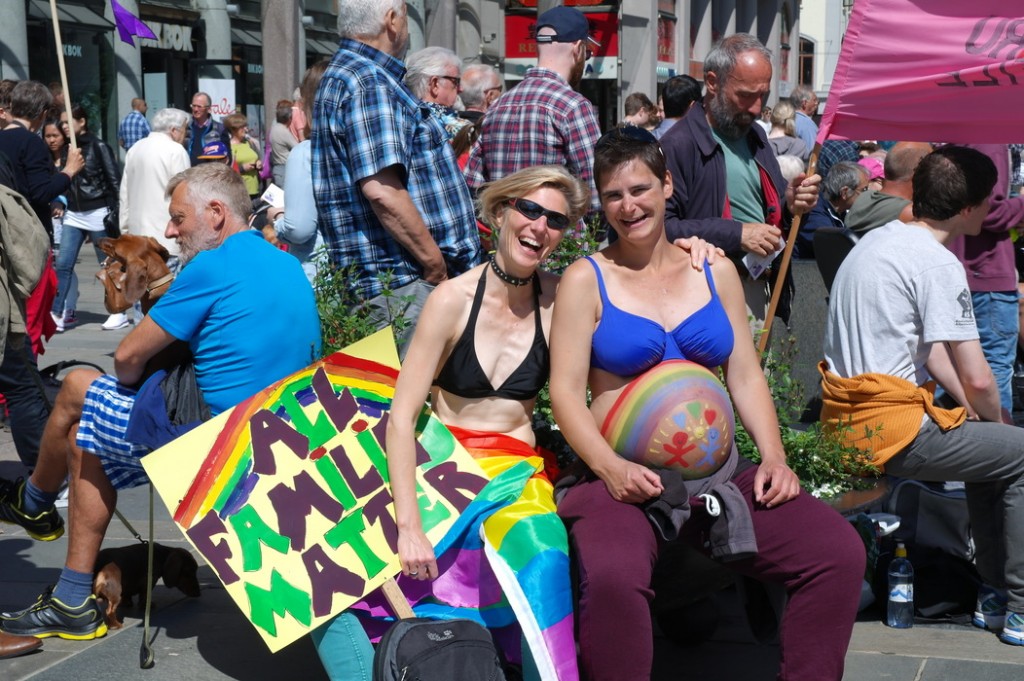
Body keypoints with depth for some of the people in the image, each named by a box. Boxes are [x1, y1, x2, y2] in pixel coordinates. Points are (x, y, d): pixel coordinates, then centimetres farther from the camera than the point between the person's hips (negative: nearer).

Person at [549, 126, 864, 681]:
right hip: (627, 479, -4)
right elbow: (566, 391, -2)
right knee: (612, 576, -36)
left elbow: (746, 376, 14)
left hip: (720, 474, 4)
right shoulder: (587, 280, 5)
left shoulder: (716, 271, 16)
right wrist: (612, 467, -18)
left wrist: (773, 456, -3)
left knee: (839, 551, -16)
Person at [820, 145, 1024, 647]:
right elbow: (976, 379, -18)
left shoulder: (878, 240, 14)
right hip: (890, 428, -10)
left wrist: (973, 411, 14)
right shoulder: (938, 263, -16)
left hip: (846, 418, 10)